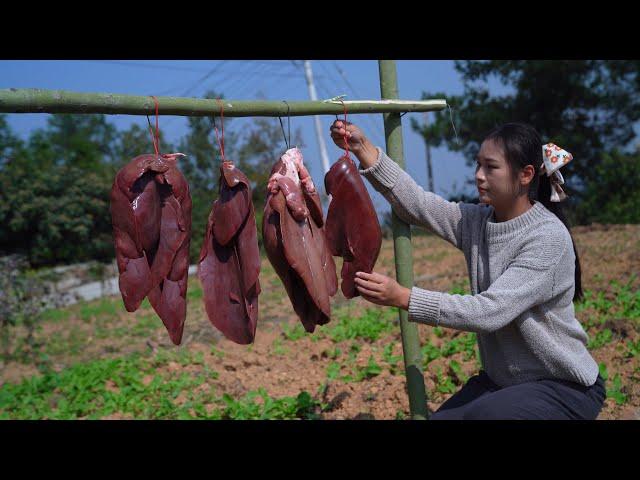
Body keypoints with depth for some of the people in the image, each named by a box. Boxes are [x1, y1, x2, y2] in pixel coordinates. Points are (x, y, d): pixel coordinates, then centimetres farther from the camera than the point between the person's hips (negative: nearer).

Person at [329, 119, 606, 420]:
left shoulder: (549, 237, -23)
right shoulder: (476, 222, -2)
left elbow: (489, 311, -31)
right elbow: (415, 202, -13)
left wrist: (403, 297, -37)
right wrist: (363, 148, -21)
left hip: (565, 387, -6)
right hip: (501, 379, 6)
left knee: (482, 413, -29)